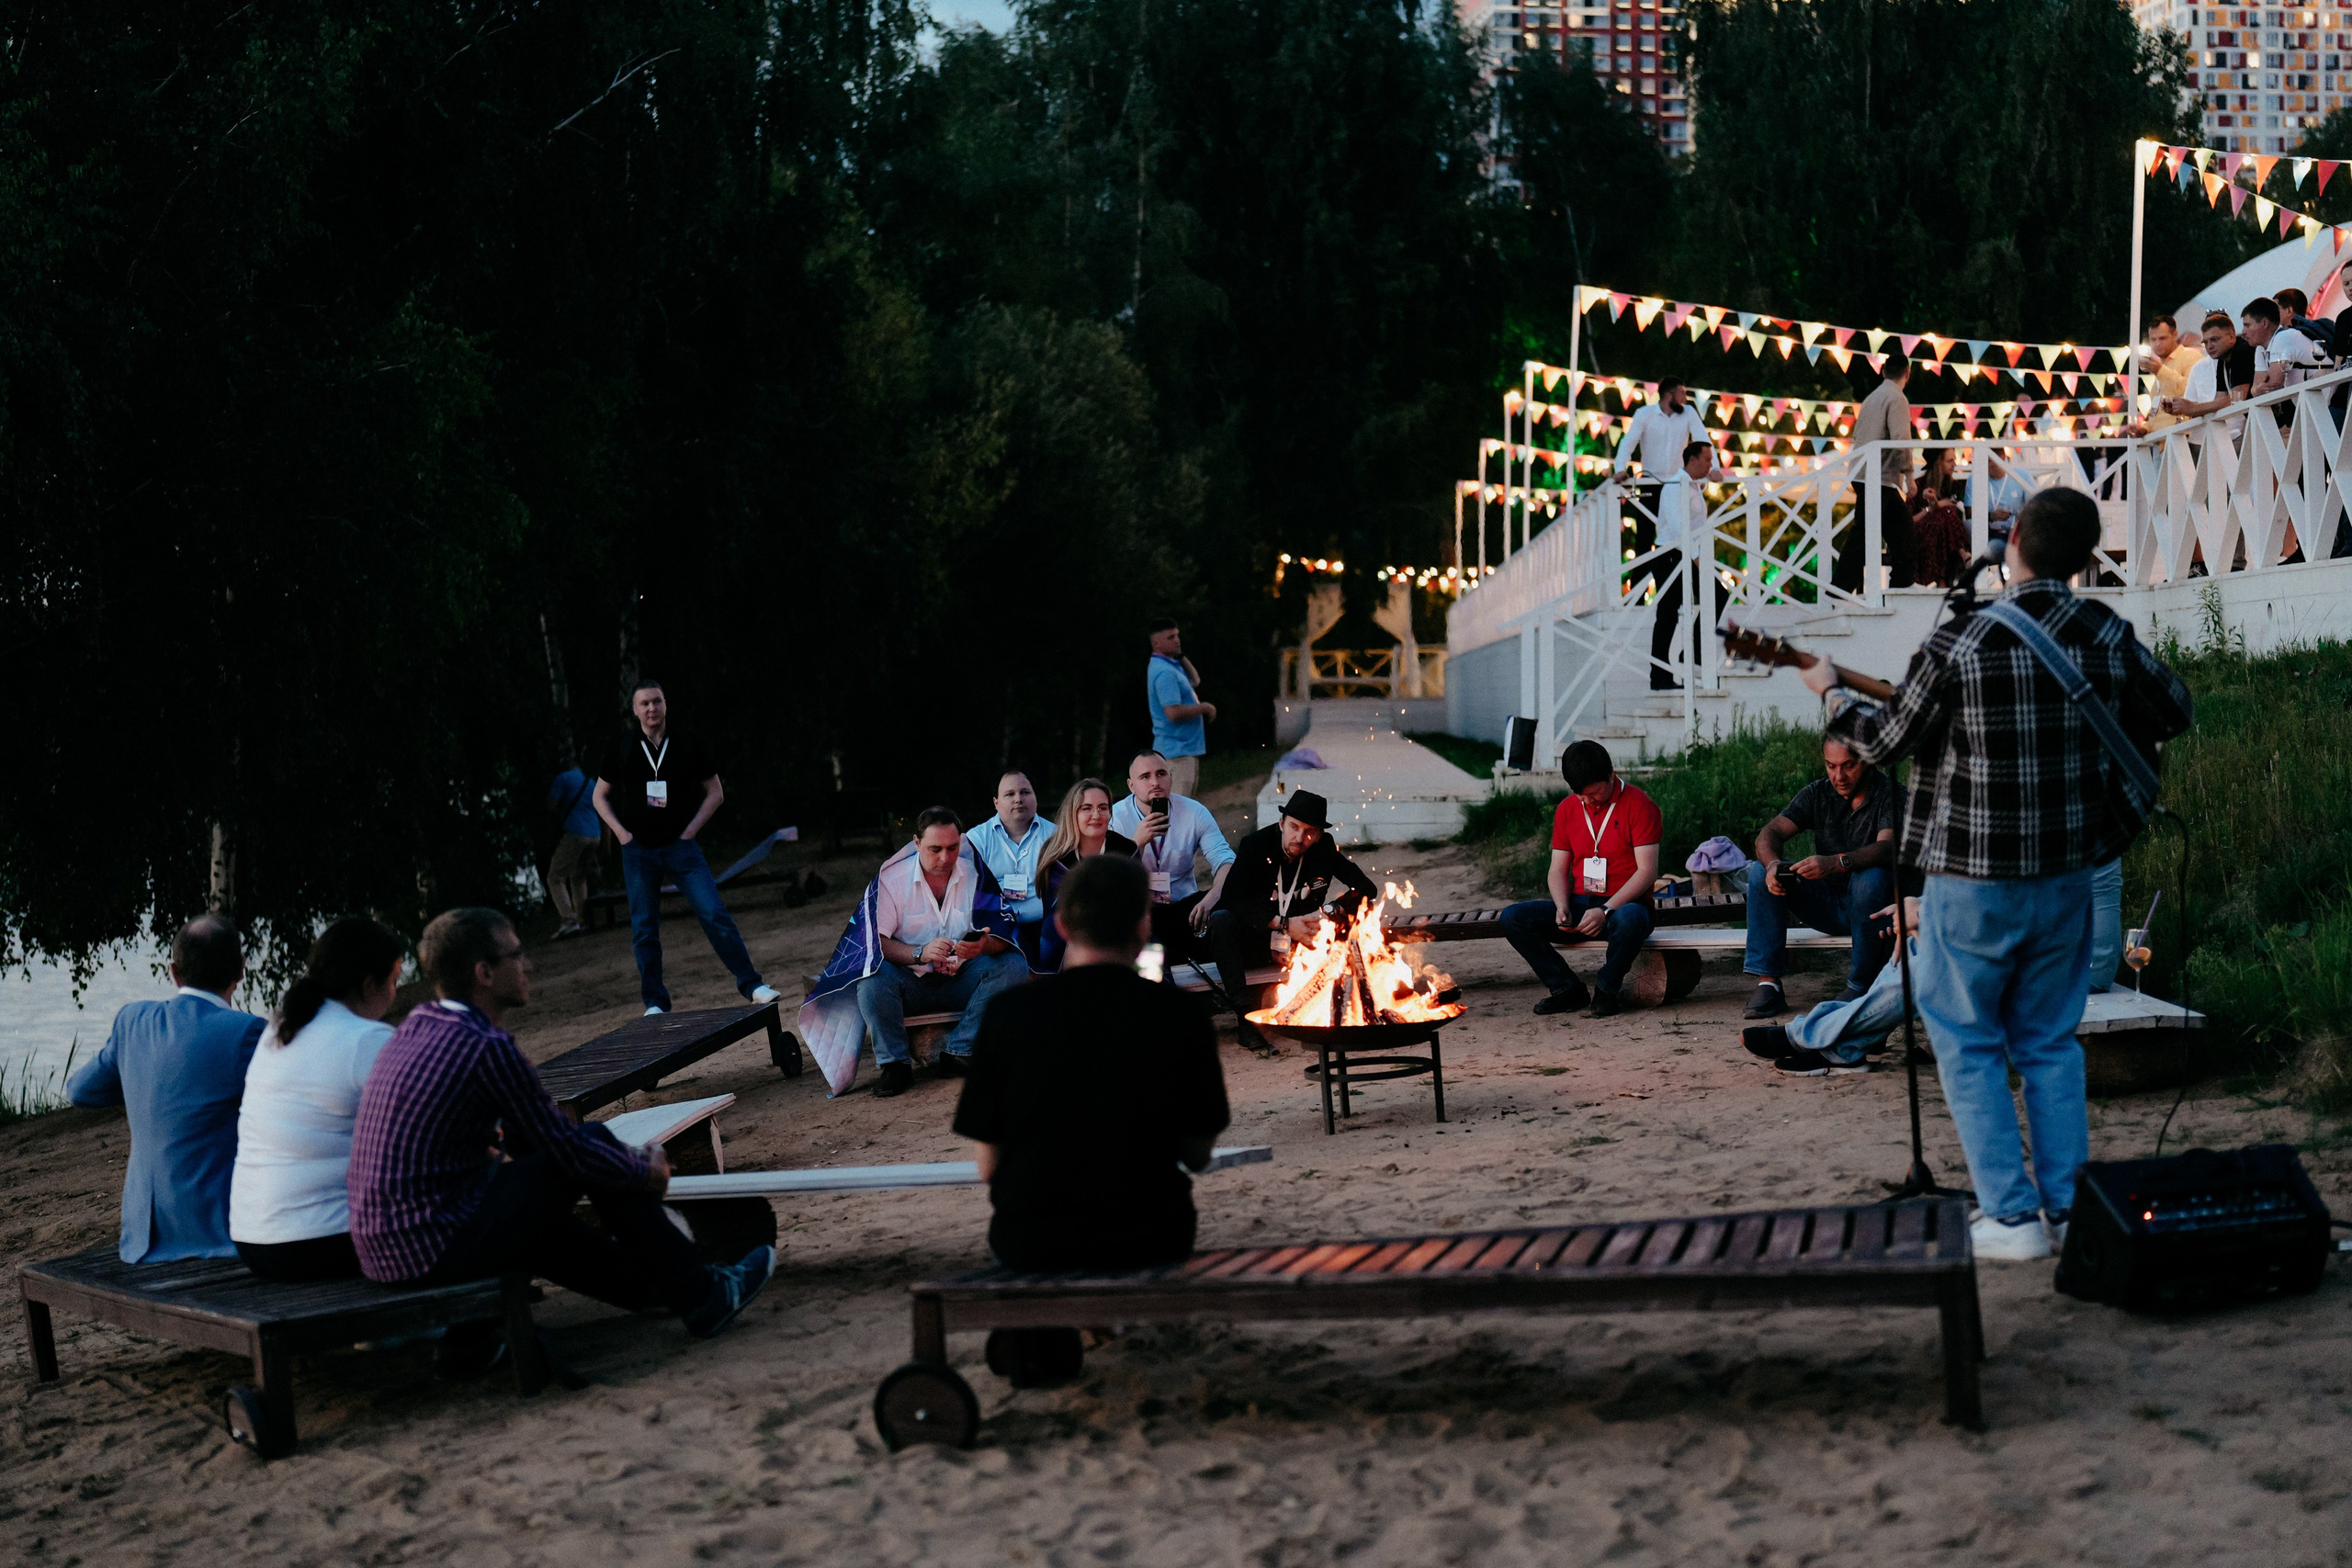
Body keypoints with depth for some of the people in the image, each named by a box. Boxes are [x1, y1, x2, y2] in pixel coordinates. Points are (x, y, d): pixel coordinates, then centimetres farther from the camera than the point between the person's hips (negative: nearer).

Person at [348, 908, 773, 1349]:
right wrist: (649, 1173, 6)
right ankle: (698, 1295, 8)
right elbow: (574, 1150, -9)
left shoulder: (417, 1025, 9)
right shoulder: (487, 1048, -17)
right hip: (435, 1249, -9)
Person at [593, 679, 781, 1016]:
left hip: (680, 847, -1)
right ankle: (655, 1003, 12)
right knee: (644, 929, 3)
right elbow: (600, 796, 14)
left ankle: (750, 984, -7)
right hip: (638, 850, 1)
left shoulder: (688, 748, 1)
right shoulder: (621, 751, 3)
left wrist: (691, 829, 0)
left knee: (715, 914, -11)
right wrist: (621, 833, 1)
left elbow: (715, 792, 10)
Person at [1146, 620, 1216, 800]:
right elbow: (1174, 713, -27)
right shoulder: (1165, 672, -20)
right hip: (1178, 750, -11)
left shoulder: (1172, 666, 13)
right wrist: (1204, 708, -13)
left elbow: (1194, 681, 26)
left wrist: (1181, 655, 14)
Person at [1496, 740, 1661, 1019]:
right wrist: (1562, 907, -11)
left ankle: (1606, 989, -14)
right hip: (1579, 905, 5)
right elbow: (1557, 870, 10)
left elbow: (1647, 871, -14)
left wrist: (1606, 911, -23)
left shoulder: (1639, 806, -7)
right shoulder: (1567, 810, 9)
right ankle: (1566, 988, -7)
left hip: (1622, 904, -5)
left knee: (1629, 920, -42)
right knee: (1512, 918, -16)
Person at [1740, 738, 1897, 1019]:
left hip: (1869, 906, -4)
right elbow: (1770, 833, -7)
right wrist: (1772, 863, -32)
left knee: (1871, 878, -37)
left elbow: (1887, 848, -29)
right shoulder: (1817, 793, 3)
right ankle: (1767, 984, -20)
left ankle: (1860, 983, -20)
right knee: (1760, 871, -15)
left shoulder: (1890, 795, -11)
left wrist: (1836, 863, -46)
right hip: (1826, 903, 4)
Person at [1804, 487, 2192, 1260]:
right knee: (2051, 1042, 16)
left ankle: (2011, 1216, 4)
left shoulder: (1961, 642, -16)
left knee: (1967, 1043, 8)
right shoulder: (2107, 634, -2)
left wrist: (1833, 693, 14)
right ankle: (2069, 1209, 14)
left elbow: (1890, 740, -3)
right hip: (2068, 870, 4)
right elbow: (2174, 710, 13)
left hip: (1975, 877, -4)